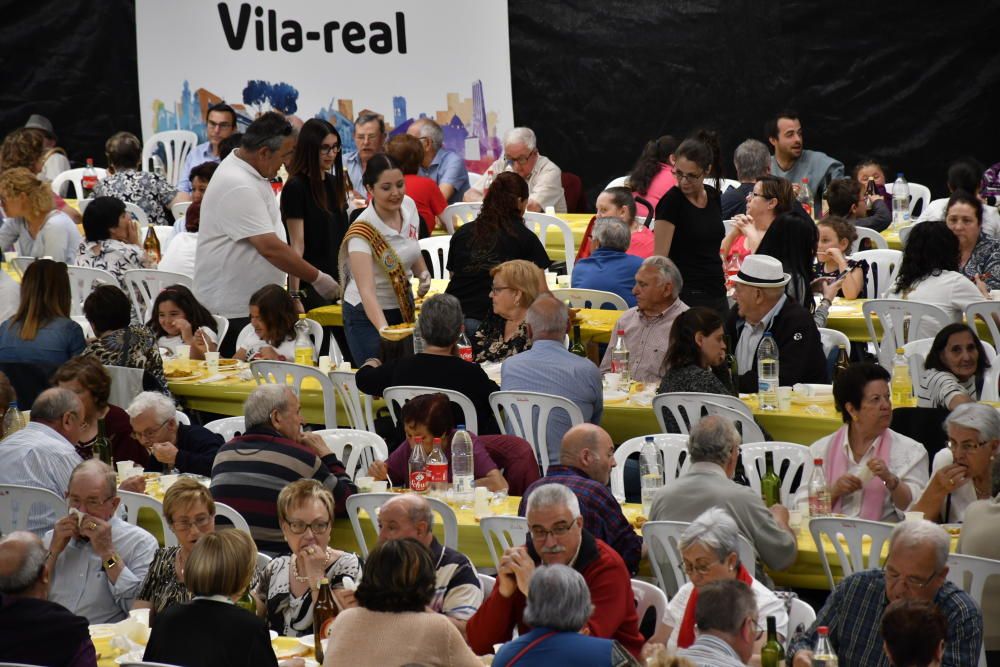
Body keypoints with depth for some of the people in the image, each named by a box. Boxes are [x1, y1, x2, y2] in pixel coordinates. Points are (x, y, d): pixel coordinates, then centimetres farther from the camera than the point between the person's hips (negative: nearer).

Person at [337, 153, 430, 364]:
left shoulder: (409, 206, -6)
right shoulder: (362, 232, -26)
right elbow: (366, 289, -35)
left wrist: (423, 273, -5)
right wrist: (384, 329, -50)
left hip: (403, 307, 6)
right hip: (368, 315, -6)